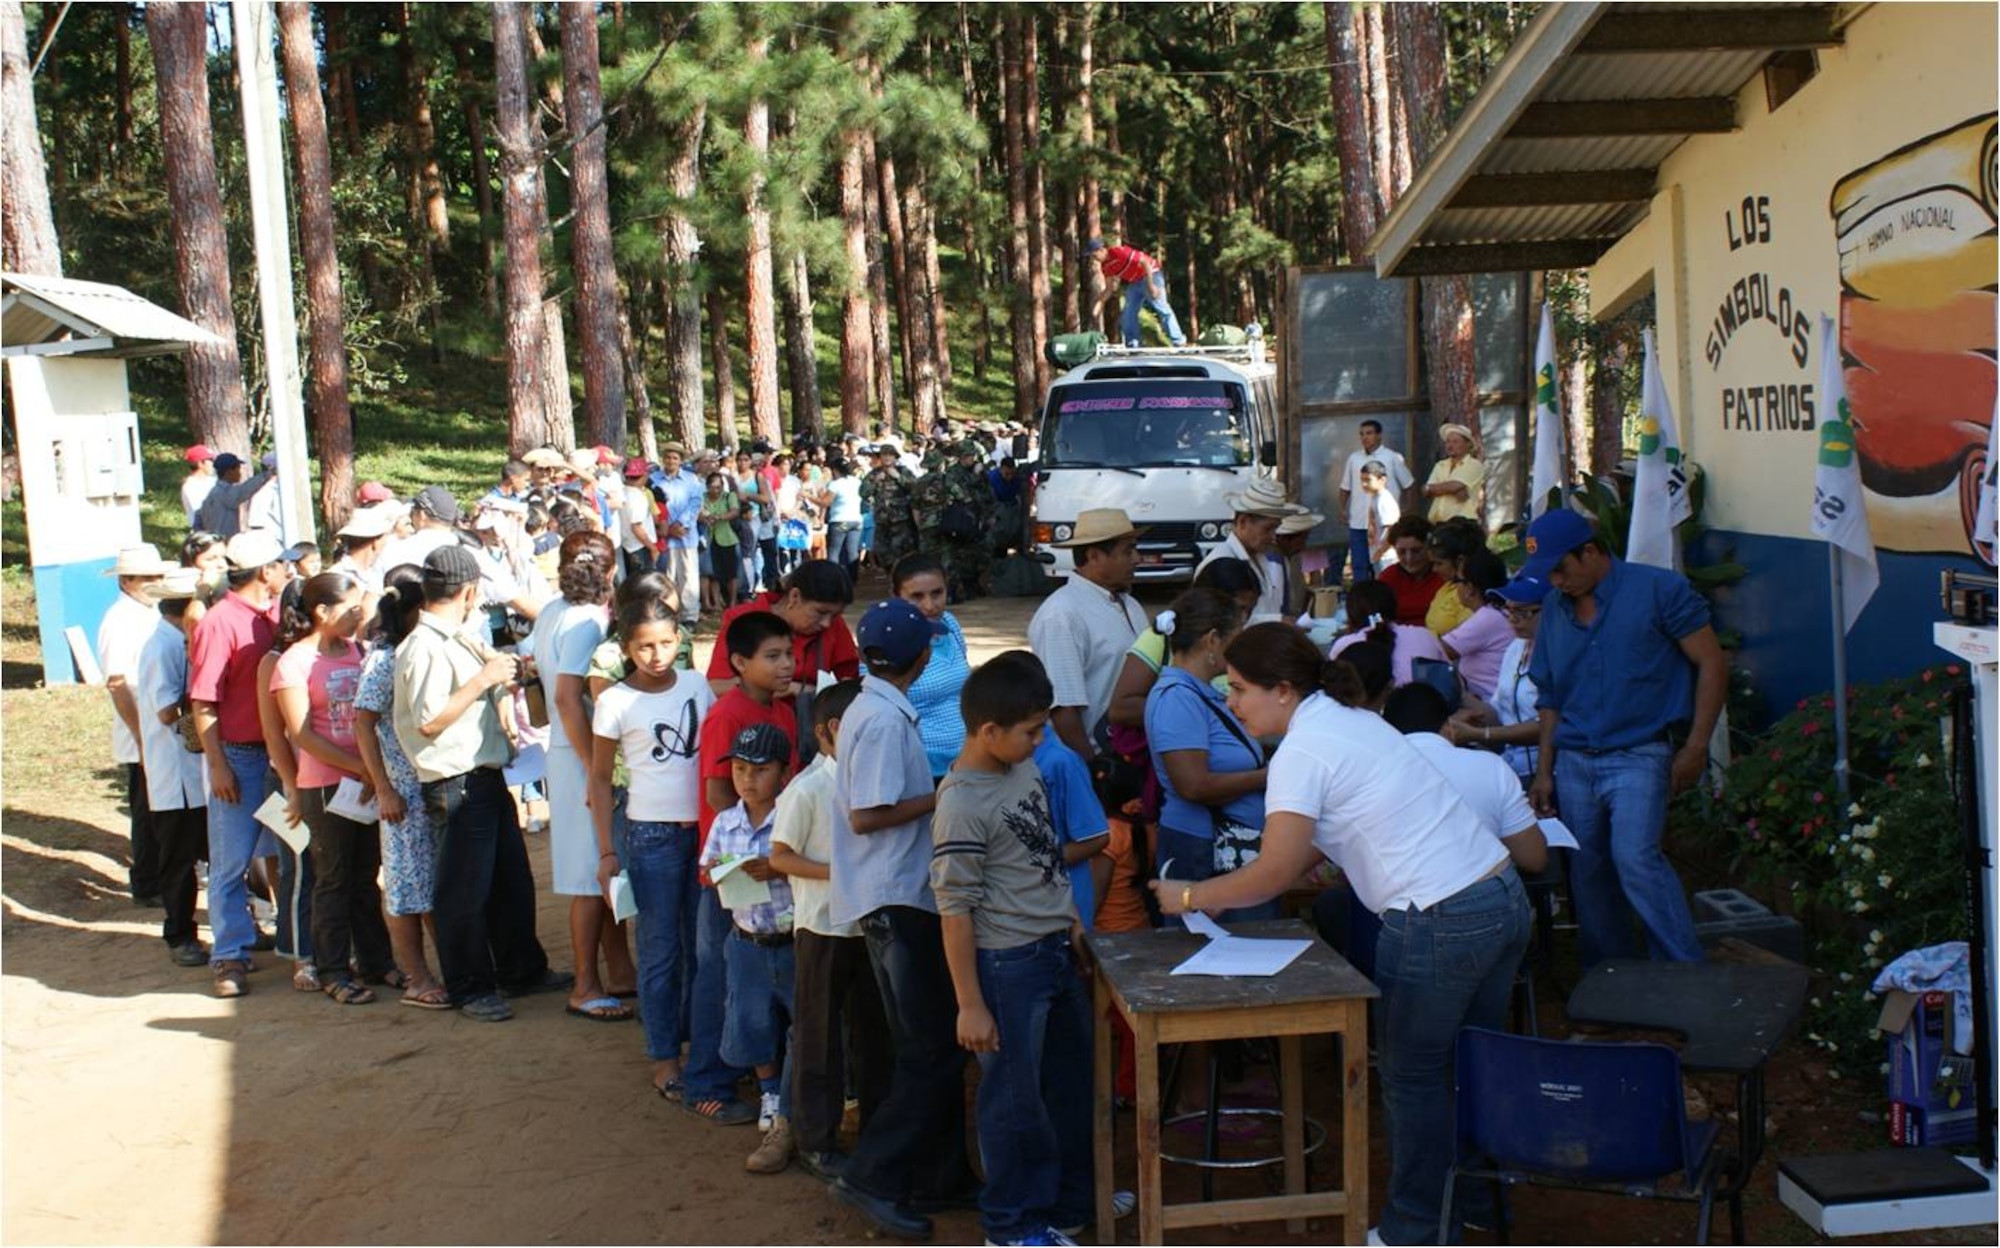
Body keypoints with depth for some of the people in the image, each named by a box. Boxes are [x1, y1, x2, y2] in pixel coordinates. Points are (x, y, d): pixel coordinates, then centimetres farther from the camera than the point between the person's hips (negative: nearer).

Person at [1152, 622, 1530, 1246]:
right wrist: (1228, 891, 16)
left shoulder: (1300, 754, -13)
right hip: (1504, 897, 9)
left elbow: (1275, 873, -14)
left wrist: (1189, 897, -1)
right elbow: (1316, 844, 20)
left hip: (1442, 924, -9)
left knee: (1411, 1078, 7)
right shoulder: (1350, 719, 16)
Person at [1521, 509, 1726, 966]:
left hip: (1638, 755, -6)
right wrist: (1544, 772, 11)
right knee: (1588, 874, 7)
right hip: (1573, 762, 6)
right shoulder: (1554, 608, 11)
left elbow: (1711, 664, -4)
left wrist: (1696, 747, -10)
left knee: (1635, 857, -23)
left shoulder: (1659, 589, -5)